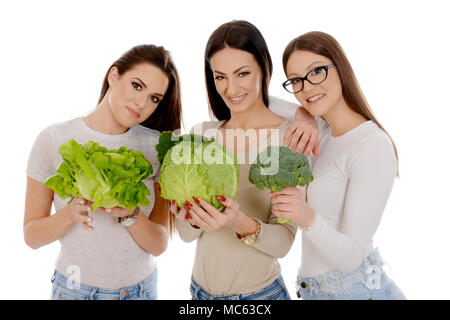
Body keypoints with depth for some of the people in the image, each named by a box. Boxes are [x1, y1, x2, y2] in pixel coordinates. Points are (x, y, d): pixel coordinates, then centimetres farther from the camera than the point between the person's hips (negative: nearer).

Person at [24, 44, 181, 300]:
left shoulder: (156, 145, -9)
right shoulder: (54, 140, -12)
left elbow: (159, 245, -9)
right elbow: (32, 236, -7)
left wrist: (130, 215, -26)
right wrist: (71, 213, -25)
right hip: (75, 288, -1)